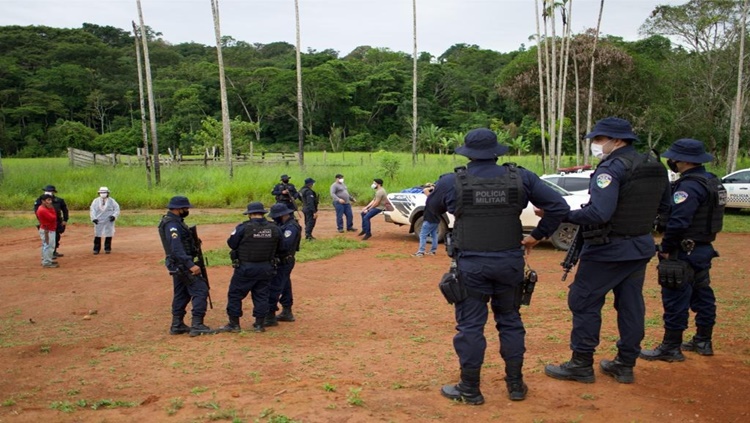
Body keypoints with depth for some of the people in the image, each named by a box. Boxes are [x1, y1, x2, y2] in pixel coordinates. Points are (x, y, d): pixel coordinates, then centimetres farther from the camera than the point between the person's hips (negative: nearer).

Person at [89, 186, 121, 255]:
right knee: (97, 235, 1)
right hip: (98, 221, 1)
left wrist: (114, 216, -14)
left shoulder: (111, 201, 4)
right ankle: (96, 249, 9)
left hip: (108, 221, -1)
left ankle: (107, 249, 11)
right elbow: (92, 210, 3)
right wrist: (94, 218, -11)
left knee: (108, 235, 0)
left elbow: (117, 209, 4)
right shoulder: (96, 201, 6)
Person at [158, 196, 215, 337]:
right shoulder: (172, 224, -20)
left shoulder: (174, 221, 12)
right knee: (200, 290, -10)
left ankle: (177, 325, 22)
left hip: (179, 265, 11)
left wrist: (193, 241, 8)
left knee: (181, 294, 16)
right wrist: (191, 265, -31)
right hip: (182, 264, -11)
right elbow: (177, 249, -28)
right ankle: (197, 325, -10)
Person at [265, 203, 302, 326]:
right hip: (283, 261, 10)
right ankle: (287, 313, 30)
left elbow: (285, 244, -31)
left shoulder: (291, 227, -21)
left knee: (273, 289, -8)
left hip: (283, 262, -10)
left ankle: (270, 317, -4)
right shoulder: (285, 224, 9)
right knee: (285, 287, 18)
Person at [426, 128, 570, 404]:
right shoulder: (521, 178, -1)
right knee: (510, 321, 17)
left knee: (470, 325, 7)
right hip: (510, 262, 3)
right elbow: (559, 206, 3)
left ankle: (470, 389, 16)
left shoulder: (452, 182, -6)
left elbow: (431, 210, 14)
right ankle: (516, 385, 27)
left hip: (471, 264, -2)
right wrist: (537, 236, 11)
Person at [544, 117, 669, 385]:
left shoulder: (611, 168, -19)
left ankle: (581, 365, 9)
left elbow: (598, 214, -28)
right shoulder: (655, 167, 7)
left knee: (584, 302, 3)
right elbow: (662, 205, 19)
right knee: (631, 304, 14)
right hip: (641, 247, 8)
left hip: (608, 249, -8)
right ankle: (625, 364, 23)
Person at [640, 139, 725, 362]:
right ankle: (703, 341, 29)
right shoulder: (712, 182, 12)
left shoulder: (689, 186, -21)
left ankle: (671, 347, 2)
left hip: (686, 251, -10)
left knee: (675, 298, -4)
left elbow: (678, 222, -27)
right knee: (702, 294, 17)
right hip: (704, 249, 10)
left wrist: (666, 248, -17)